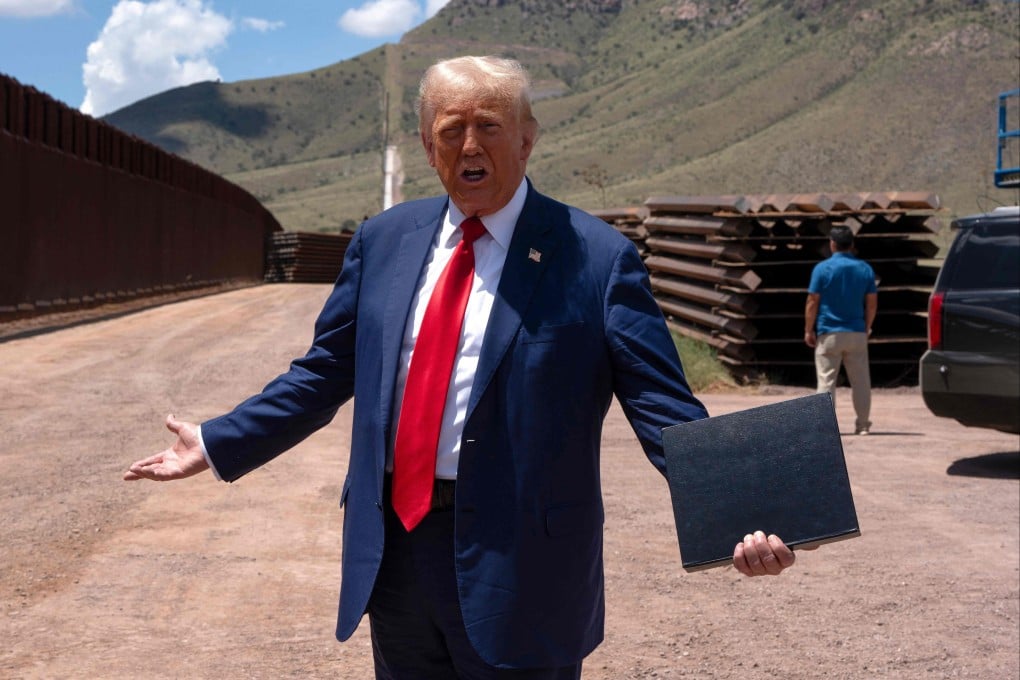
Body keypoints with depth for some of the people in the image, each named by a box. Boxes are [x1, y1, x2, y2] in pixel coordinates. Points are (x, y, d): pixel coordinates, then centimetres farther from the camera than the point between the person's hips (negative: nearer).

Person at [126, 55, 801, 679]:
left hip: (516, 564, -4)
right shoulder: (384, 239, 8)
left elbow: (666, 408, -10)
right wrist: (217, 444, 13)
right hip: (391, 546, 5)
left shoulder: (598, 257, -7)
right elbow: (325, 374, 15)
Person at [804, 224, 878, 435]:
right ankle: (863, 424, 12)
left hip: (829, 333, -3)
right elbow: (872, 303, 6)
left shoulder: (822, 268, -7)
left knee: (826, 381, 1)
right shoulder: (865, 269, 4)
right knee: (860, 381, 9)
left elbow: (812, 302, -8)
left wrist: (808, 330, 1)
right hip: (857, 333, 3)